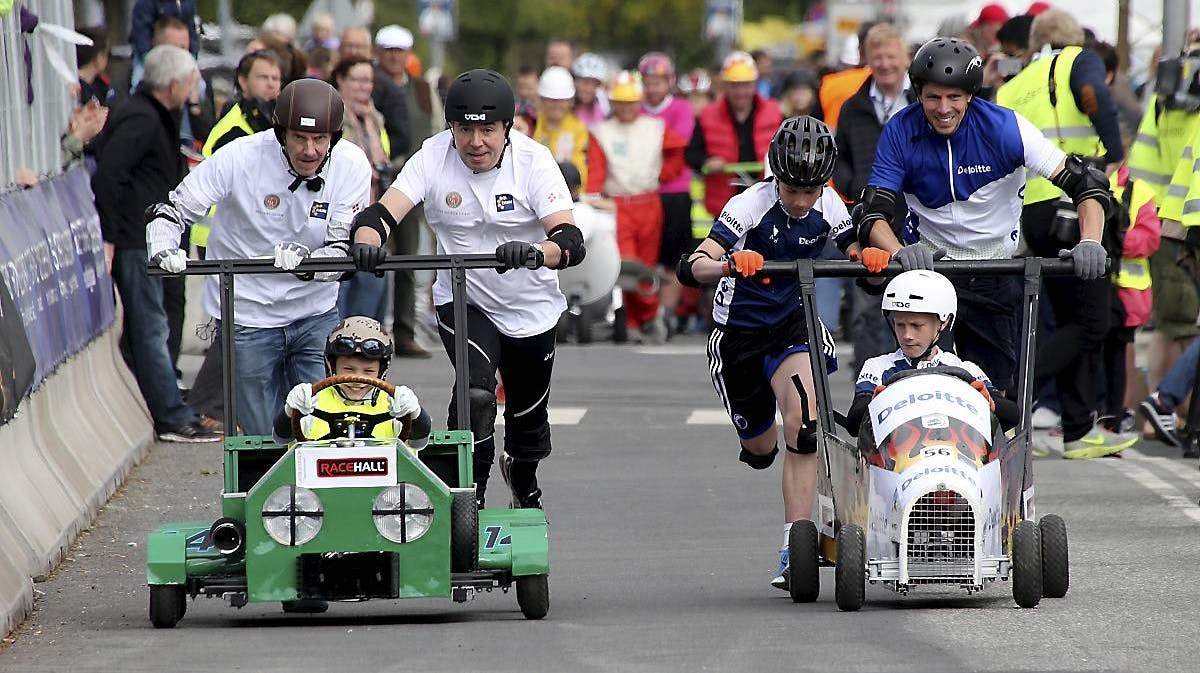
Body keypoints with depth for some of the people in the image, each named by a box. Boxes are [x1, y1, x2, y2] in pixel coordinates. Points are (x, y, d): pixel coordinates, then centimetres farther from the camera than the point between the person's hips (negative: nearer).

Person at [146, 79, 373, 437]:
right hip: (247, 318, -2)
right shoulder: (241, 158, -17)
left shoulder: (352, 165, -11)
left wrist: (306, 260, -33)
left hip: (316, 316, 2)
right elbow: (172, 210, -9)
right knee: (266, 438, 2)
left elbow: (344, 251, -11)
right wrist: (163, 250, -30)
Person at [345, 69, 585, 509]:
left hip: (531, 306, 1)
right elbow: (381, 214, -26)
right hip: (463, 302, -1)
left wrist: (534, 253, -53)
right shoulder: (433, 158, -18)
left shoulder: (533, 161, -21)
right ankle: (469, 495, -11)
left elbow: (572, 242, -31)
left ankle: (523, 480, 50)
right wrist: (365, 241, -51)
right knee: (476, 392, -27)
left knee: (528, 418, 16)